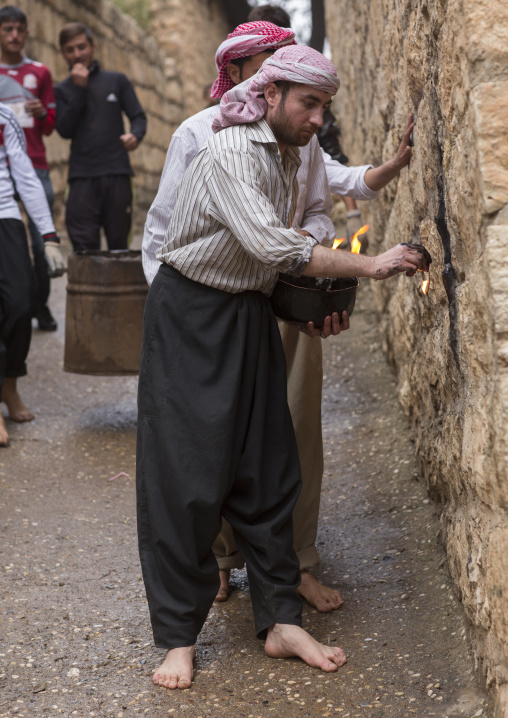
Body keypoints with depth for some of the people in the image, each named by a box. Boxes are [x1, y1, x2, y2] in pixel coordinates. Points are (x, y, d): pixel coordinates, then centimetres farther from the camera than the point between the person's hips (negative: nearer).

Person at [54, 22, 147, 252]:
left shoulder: (117, 81, 12)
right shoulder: (62, 90, 12)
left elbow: (138, 117, 9)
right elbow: (65, 129, -2)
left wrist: (135, 135, -14)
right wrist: (79, 89, -6)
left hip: (117, 174, 0)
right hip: (82, 176, 0)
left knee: (118, 242, 2)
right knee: (84, 245, -7)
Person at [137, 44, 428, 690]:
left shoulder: (287, 155, 8)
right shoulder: (230, 154, -21)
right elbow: (272, 246, -31)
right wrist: (367, 266, -27)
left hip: (250, 315, 8)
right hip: (190, 316, -8)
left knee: (266, 471, 7)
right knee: (185, 475, -6)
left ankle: (280, 622, 15)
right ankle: (178, 637, 5)